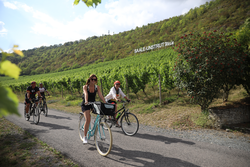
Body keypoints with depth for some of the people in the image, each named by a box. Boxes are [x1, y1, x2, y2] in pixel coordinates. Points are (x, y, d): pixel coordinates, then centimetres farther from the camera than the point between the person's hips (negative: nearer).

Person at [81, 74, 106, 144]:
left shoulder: (97, 87, -1)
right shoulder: (85, 87, -9)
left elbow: (100, 96, -10)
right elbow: (86, 94, -28)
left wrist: (105, 103, -23)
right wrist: (86, 101, -47)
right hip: (85, 104, -3)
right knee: (88, 120, -21)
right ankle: (85, 137, -7)